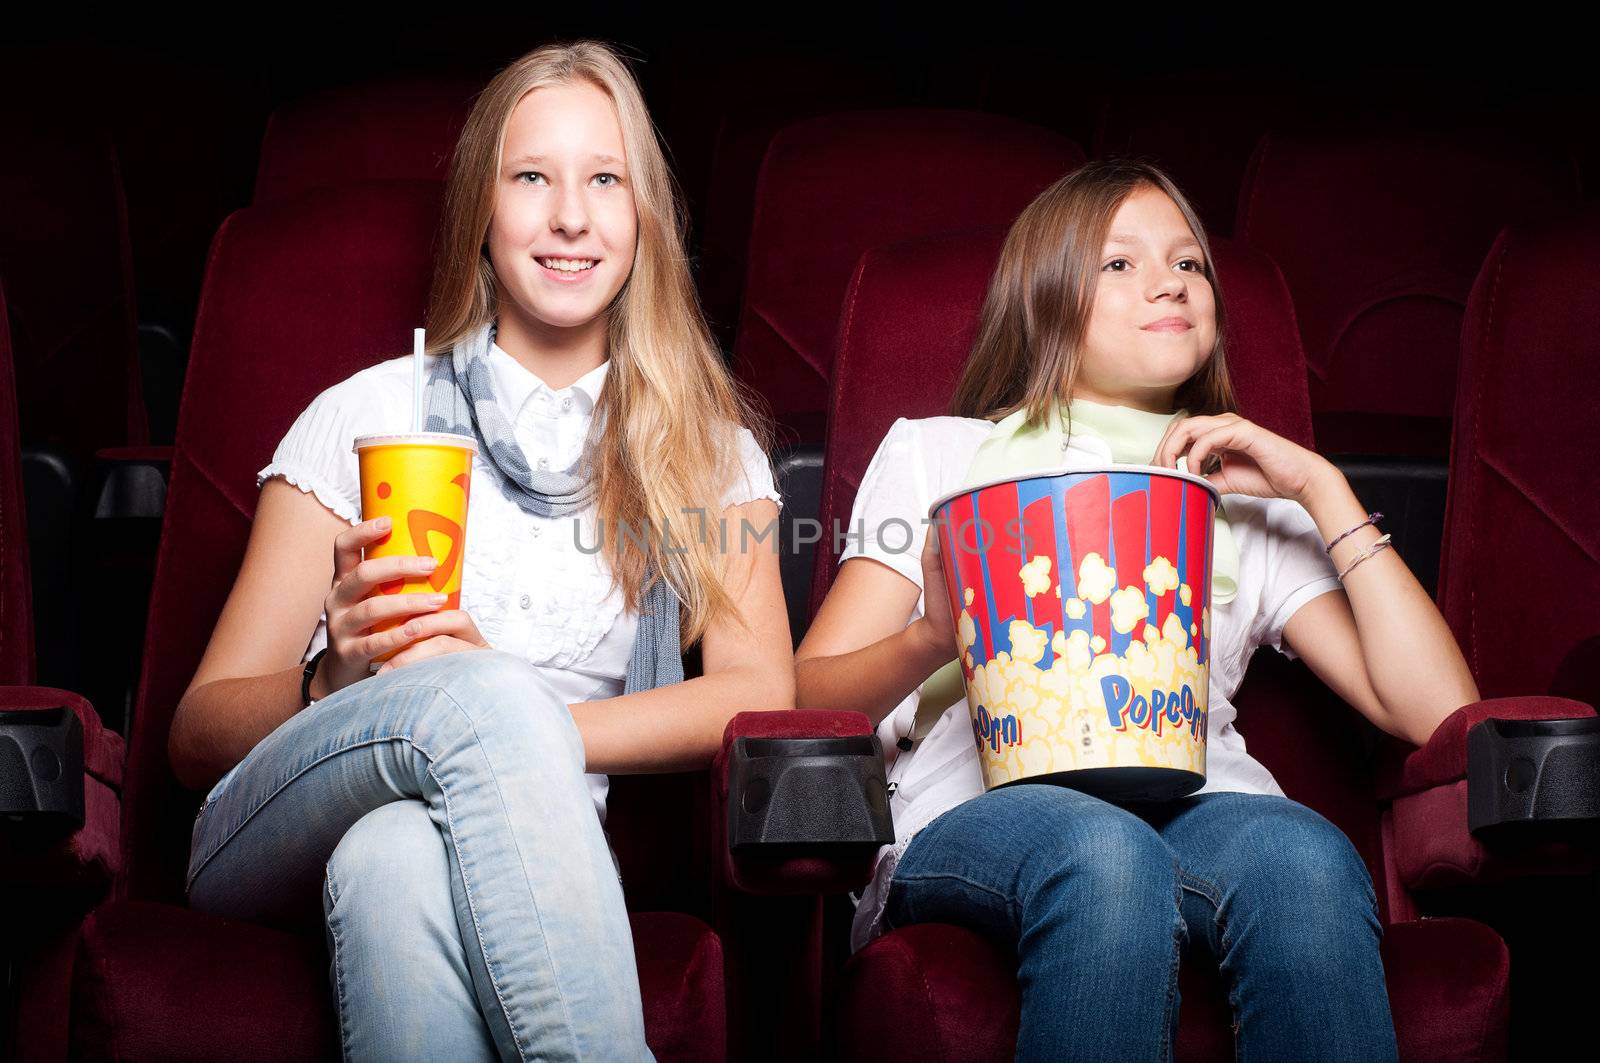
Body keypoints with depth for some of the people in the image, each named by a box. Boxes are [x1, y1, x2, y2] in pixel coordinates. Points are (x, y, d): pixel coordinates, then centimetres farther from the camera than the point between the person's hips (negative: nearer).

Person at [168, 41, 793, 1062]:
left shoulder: (705, 448, 15)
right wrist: (335, 684, -17)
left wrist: (529, 732, -17)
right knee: (484, 695, -35)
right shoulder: (363, 416, 10)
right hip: (273, 853, 0)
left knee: (398, 856, -38)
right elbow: (200, 728, 6)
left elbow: (762, 689, -3)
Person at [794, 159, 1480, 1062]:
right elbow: (805, 697, 11)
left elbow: (1438, 709, 14)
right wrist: (930, 640, -11)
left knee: (1301, 856, -36)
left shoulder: (1249, 499, 29)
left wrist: (1323, 489, 13)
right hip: (978, 814, -2)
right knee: (1103, 854, -39)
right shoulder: (937, 455, 25)